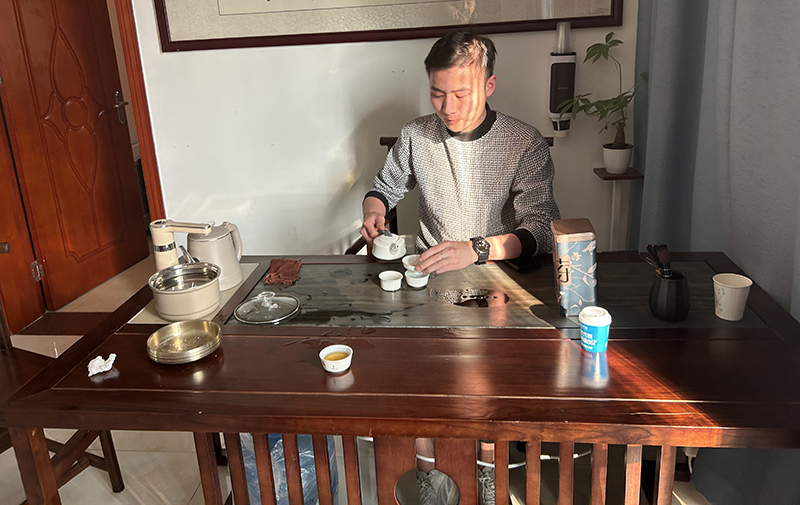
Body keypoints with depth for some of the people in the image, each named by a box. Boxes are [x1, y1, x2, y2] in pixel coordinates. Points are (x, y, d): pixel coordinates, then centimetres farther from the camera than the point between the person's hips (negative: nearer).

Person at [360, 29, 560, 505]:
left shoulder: (526, 143, -8)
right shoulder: (417, 135, 1)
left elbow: (541, 229, -18)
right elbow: (385, 187, 18)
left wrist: (477, 248, -35)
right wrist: (374, 212, -6)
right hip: (429, 271, 3)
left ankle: (489, 467, 0)